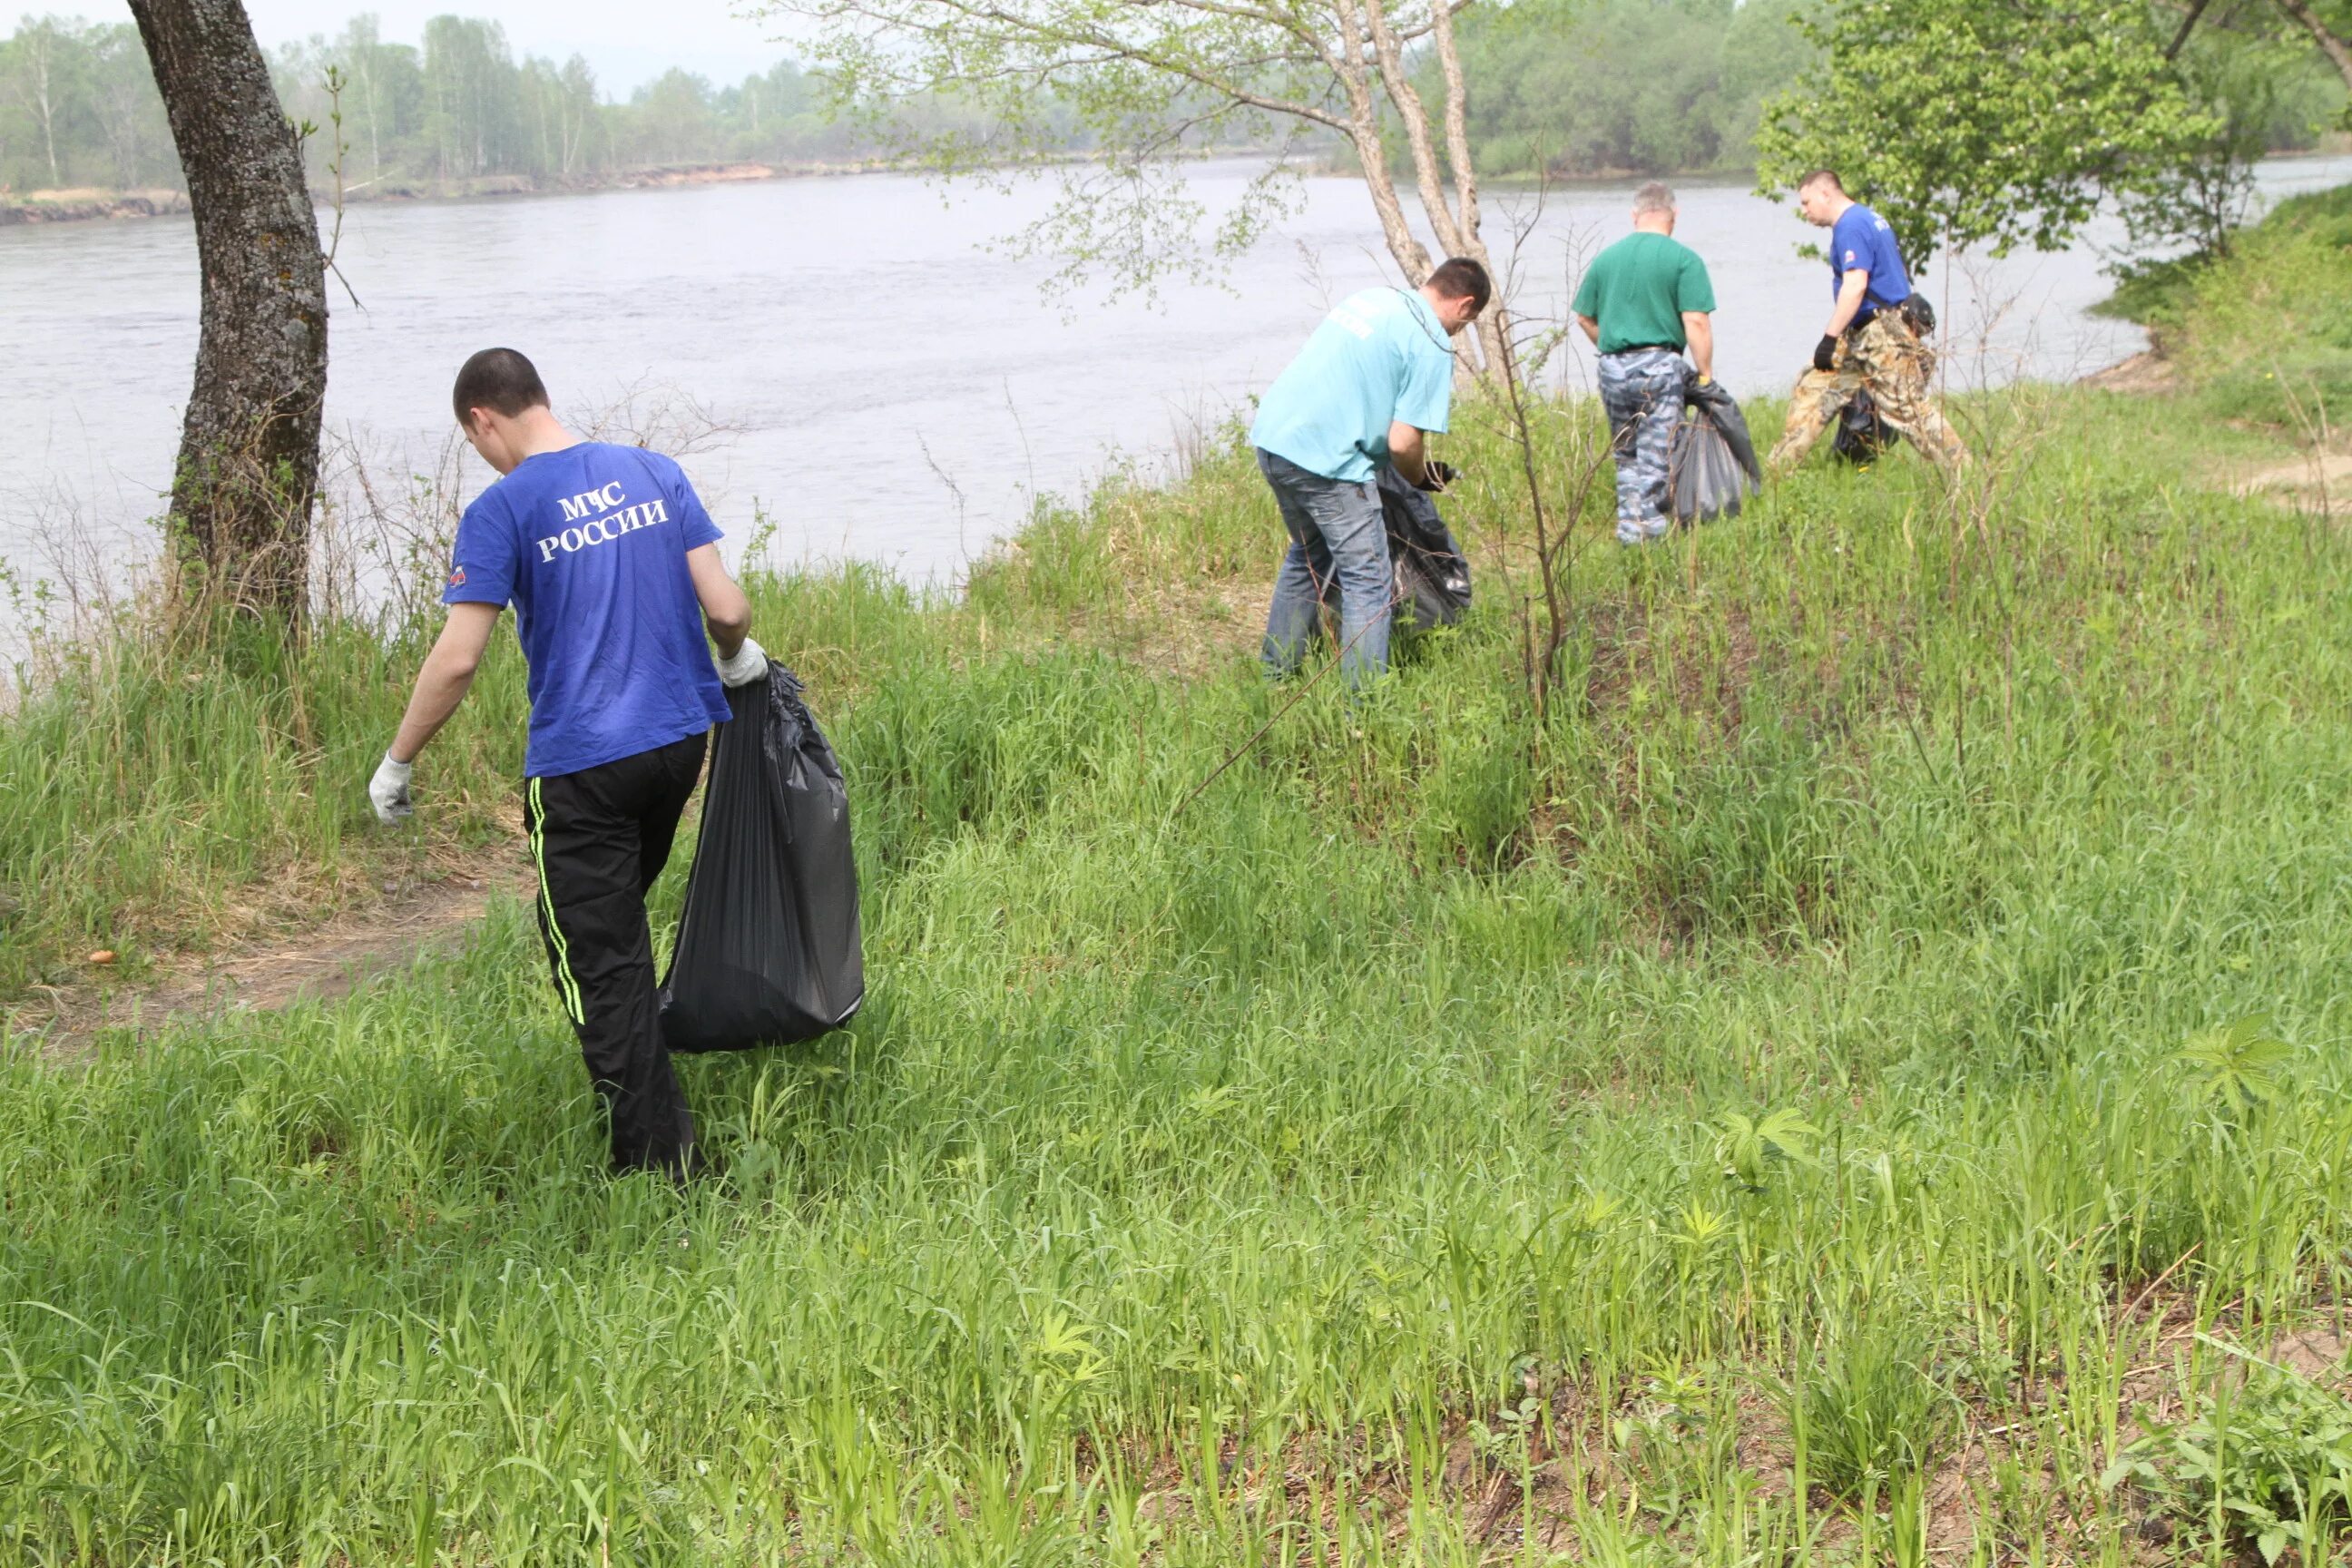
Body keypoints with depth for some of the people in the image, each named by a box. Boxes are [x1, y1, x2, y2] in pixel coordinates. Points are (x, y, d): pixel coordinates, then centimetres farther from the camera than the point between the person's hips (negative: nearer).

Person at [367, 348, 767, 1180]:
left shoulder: (502, 510, -9)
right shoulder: (654, 472, 5)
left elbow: (456, 658, -14)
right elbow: (726, 608, 1)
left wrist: (396, 763, -3)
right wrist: (740, 658, 23)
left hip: (580, 762, -6)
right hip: (682, 736, 6)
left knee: (596, 959, 2)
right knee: (620, 917, 25)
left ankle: (657, 1159, 3)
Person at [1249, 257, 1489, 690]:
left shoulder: (1371, 297, 17)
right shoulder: (1432, 344, -6)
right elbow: (1402, 442, -12)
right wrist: (1422, 479, 11)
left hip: (1271, 432, 9)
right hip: (1327, 458, -9)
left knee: (1307, 555, 27)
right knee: (1368, 580, 0)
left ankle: (1275, 671, 36)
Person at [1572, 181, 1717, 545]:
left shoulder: (1606, 258, 9)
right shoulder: (1684, 259, -5)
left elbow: (1585, 317, 14)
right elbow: (1696, 322, -11)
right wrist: (1706, 375, -5)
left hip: (1613, 368, 4)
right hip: (1660, 365, -4)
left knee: (1626, 454, 16)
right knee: (1655, 456, 0)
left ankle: (1628, 522, 16)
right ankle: (1647, 525, -5)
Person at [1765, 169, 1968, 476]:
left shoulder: (1851, 226, -15)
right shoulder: (1867, 219, 17)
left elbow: (1855, 284, -25)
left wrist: (1830, 338, -25)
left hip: (1881, 336, -11)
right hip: (1860, 336, 11)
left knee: (1911, 408, -10)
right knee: (1814, 393, 12)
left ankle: (1964, 473, -7)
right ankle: (1776, 469, 14)